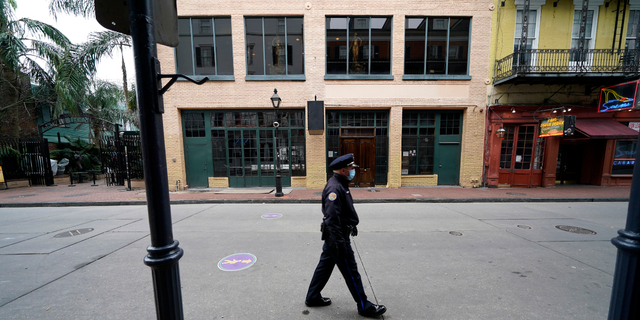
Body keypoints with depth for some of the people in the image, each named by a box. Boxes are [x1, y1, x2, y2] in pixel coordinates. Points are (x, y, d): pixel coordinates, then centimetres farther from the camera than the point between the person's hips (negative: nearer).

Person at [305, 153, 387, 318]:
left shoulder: (340, 185, 9)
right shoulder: (334, 188, -25)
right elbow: (332, 218, -29)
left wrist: (352, 225, 26)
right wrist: (340, 243, -27)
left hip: (333, 236, 10)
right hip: (337, 236, -10)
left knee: (325, 266, 21)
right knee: (351, 272, 6)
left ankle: (312, 297, 37)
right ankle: (364, 306, 24)